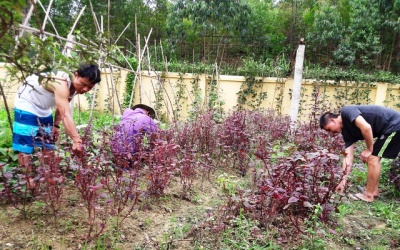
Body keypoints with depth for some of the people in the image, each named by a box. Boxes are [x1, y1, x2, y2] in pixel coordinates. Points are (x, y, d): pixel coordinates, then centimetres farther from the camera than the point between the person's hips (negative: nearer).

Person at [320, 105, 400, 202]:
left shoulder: (346, 112, -16)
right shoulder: (346, 131, 8)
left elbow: (366, 127, -31)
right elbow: (349, 157, 5)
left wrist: (369, 150, -15)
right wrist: (343, 180, 4)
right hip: (388, 128, 9)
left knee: (373, 158, -8)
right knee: (373, 158, 14)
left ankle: (368, 195, 1)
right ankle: (374, 191, 23)